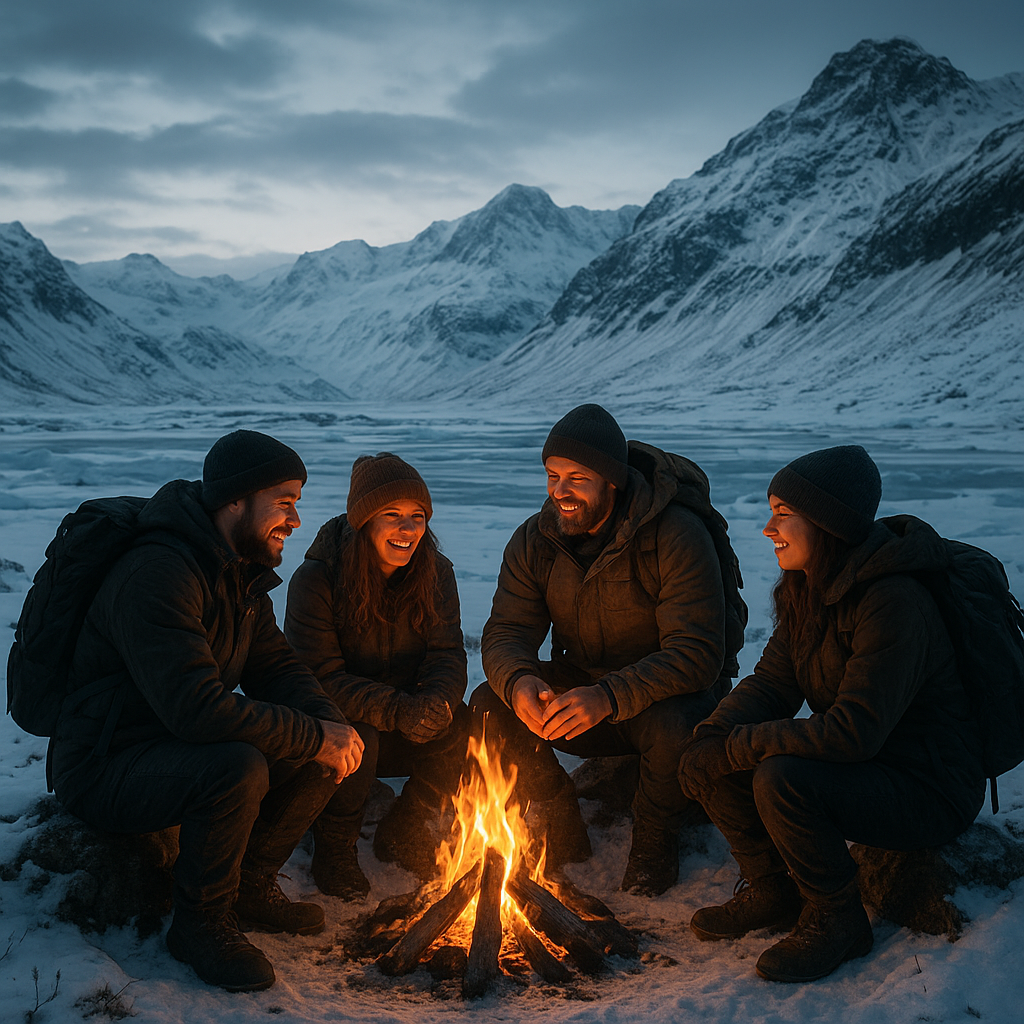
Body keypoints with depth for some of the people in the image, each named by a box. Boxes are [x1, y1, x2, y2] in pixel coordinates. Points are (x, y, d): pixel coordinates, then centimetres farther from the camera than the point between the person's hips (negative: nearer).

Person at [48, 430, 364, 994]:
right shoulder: (156, 576, -27)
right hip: (102, 769, -9)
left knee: (320, 747, -5)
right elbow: (198, 709, -35)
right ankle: (199, 922, -10)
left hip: (178, 745, 9)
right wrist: (313, 736, -28)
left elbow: (276, 667, 8)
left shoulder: (240, 574, 6)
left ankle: (250, 885, 11)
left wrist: (331, 723, -13)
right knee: (236, 768, -35)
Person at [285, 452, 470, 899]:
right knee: (357, 737, -35)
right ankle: (333, 846, -4)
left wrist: (437, 701, -31)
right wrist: (396, 711, -36)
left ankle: (403, 829, 3)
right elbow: (320, 679, -22)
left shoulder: (435, 572, -5)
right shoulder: (315, 580, -18)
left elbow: (448, 656, -6)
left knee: (461, 725, -24)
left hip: (406, 718, 4)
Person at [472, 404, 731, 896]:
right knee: (489, 705, -19)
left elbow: (697, 655, -29)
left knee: (672, 726, -38)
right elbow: (506, 633, -8)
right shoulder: (534, 541, -6)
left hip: (662, 694, -4)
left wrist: (609, 697, -44)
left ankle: (655, 842, -3)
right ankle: (563, 832, 3)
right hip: (578, 693, 4)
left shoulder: (677, 537, -23)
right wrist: (517, 682, -35)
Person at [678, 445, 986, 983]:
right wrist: (713, 734, -16)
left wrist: (740, 745, -24)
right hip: (855, 760, 8)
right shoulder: (809, 589, 1)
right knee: (706, 760, -7)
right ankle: (774, 892, 13)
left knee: (782, 779, -32)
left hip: (928, 788, -8)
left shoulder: (894, 601, -27)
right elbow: (772, 681, 3)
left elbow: (854, 732, -31)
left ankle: (837, 920, -6)